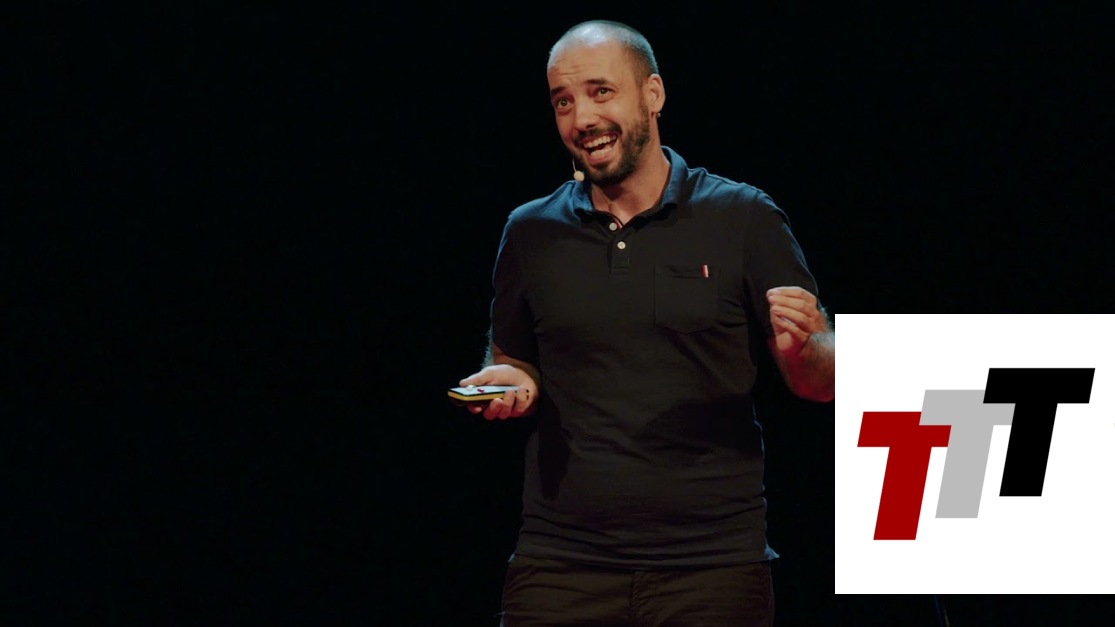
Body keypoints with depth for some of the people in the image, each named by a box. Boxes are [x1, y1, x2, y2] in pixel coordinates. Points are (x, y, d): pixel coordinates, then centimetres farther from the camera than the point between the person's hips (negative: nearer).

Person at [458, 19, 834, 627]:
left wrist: (800, 349, -20)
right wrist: (508, 385, -1)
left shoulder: (742, 218, 2)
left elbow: (823, 384, 2)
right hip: (560, 564, 2)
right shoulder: (531, 232, 9)